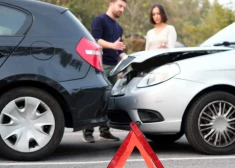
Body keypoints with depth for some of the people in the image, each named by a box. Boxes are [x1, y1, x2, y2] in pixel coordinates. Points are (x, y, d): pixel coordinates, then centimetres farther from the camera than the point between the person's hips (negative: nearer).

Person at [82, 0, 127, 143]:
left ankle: (105, 131, 11)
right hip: (100, 65, -8)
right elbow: (96, 39, -15)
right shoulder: (99, 20, -1)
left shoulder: (119, 28, 24)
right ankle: (88, 132, -9)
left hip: (114, 67, 8)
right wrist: (112, 45, -29)